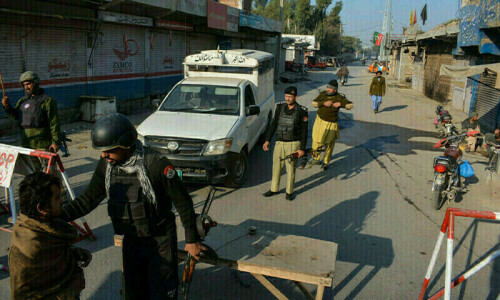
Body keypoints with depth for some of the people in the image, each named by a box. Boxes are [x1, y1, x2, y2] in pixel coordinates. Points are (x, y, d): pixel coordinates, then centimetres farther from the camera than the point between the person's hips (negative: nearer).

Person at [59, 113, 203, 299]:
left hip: (160, 241, -5)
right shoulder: (106, 165, -7)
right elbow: (88, 200, 5)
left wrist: (192, 240, -9)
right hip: (131, 240, 6)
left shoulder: (156, 164, -25)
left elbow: (183, 202, -16)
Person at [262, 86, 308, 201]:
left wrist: (302, 149, -8)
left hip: (293, 144, -3)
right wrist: (267, 140, 4)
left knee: (291, 169, 3)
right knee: (276, 167, 10)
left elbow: (304, 131, -4)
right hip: (279, 143, 4)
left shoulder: (301, 111, -6)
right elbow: (274, 125, 10)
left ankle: (289, 192, 19)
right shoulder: (280, 108, 5)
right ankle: (274, 189, 25)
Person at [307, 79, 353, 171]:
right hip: (320, 121, 2)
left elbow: (351, 105, -6)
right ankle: (316, 158, 27)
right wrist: (324, 103, -20)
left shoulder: (339, 97, -10)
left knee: (329, 144, 8)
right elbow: (314, 103, -4)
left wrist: (340, 104, -22)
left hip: (331, 124, -2)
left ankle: (325, 162, 26)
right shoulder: (323, 94, -3)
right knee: (316, 141, 3)